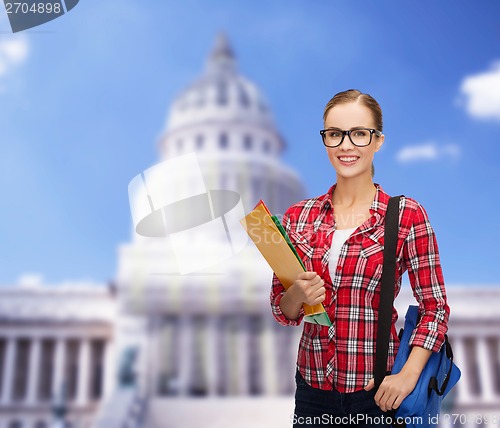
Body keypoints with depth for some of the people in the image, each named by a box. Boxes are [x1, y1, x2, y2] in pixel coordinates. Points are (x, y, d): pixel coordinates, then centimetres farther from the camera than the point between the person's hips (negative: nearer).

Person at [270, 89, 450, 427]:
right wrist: (298, 294, -16)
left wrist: (408, 375, -15)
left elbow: (435, 307, -4)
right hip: (313, 387, 3)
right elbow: (282, 311, 5)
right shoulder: (298, 216, 0)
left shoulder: (407, 215, -9)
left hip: (377, 392, -2)